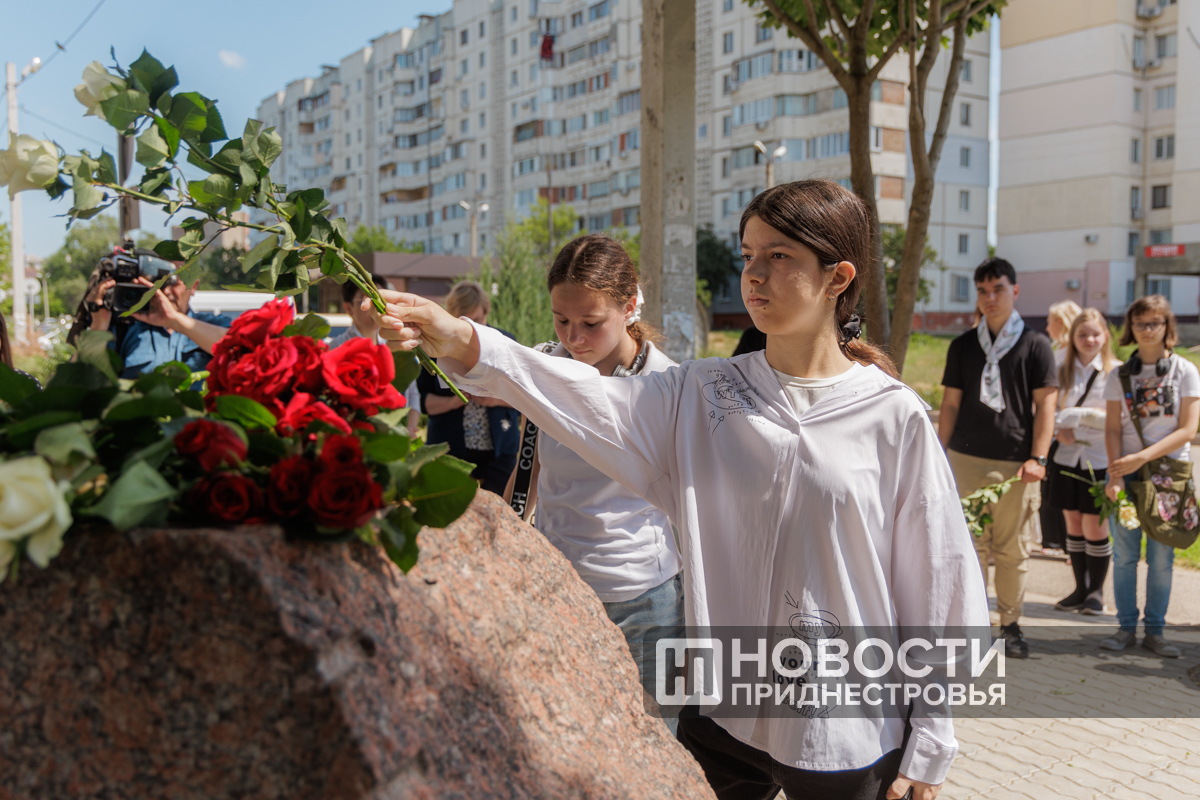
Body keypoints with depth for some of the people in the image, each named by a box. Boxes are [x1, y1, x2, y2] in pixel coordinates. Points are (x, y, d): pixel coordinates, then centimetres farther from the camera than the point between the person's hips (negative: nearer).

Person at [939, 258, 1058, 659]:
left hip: (1016, 464, -1)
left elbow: (1045, 405, 1)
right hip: (966, 460, 2)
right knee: (971, 544, 3)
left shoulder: (1035, 344, 5)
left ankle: (1011, 625, 16)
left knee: (1013, 549, 4)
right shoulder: (963, 346, 11)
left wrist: (1037, 458, -9)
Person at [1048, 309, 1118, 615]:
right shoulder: (1062, 370, 8)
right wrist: (1059, 428, -10)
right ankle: (1080, 589, 22)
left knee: (1095, 528, 0)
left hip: (1099, 461, -4)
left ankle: (1096, 592, 16)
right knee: (1073, 526, 10)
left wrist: (1082, 414, -18)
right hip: (1067, 459, 4)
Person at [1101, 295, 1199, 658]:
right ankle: (1127, 627, 12)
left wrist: (1142, 457, -17)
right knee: (1124, 555, 2)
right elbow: (1112, 429, 2)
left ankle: (1154, 630, 12)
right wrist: (1115, 473, -13)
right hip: (1126, 471, 1)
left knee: (1161, 557, 1)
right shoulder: (1119, 376, 5)